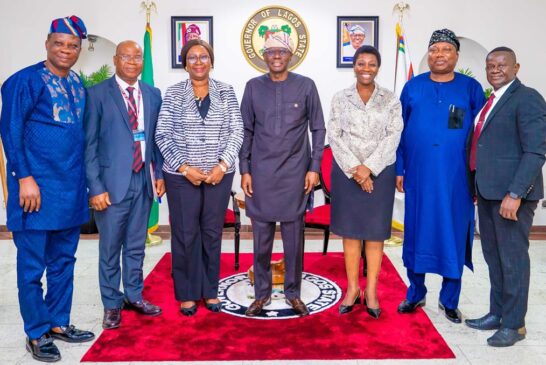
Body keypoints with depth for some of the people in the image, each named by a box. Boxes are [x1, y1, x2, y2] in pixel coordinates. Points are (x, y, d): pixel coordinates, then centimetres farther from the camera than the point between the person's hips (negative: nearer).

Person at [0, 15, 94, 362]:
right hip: (38, 188, -7)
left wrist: (85, 179, 13)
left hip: (71, 188, 7)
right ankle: (37, 334, 18)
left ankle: (58, 323, 29)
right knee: (32, 265, 5)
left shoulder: (78, 83, 11)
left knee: (63, 261, 15)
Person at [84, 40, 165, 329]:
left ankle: (134, 295, 31)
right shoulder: (97, 94, -5)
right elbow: (90, 143, -8)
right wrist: (96, 187, -12)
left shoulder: (153, 94, 8)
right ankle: (112, 304, 23)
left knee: (136, 245, 15)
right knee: (110, 247, 7)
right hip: (113, 182, -4)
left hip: (144, 180, 4)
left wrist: (159, 174, 6)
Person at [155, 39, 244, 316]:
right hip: (182, 175, -1)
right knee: (185, 234, 4)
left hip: (219, 174, 1)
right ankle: (187, 293, 20)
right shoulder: (173, 94, 2)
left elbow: (237, 132, 1)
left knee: (212, 232, 9)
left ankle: (210, 290, 24)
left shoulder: (226, 92, 5)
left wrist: (223, 165, -10)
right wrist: (184, 168, -10)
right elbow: (162, 135, -2)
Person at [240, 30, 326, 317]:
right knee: (261, 236, 7)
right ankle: (262, 293, 23)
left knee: (294, 236, 7)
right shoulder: (253, 87, 4)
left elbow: (318, 129, 4)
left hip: (295, 173, -1)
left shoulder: (306, 86, 1)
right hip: (261, 173, 1)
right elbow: (246, 131, 7)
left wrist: (314, 167, -2)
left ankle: (293, 293, 22)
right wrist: (244, 170, 2)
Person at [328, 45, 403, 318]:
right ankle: (352, 288, 19)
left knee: (375, 233, 4)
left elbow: (393, 137, -4)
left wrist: (369, 168, -14)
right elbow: (334, 136, -1)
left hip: (379, 173, 0)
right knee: (350, 231, 6)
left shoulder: (391, 100, 4)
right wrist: (354, 168, -12)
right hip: (346, 172, 1)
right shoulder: (340, 98, 5)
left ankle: (371, 291, 15)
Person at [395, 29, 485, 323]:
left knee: (453, 235, 6)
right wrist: (398, 169, 2)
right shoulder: (413, 87, 6)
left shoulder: (471, 88, 3)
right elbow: (400, 131, 6)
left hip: (456, 178, -1)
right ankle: (415, 294, 25)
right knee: (417, 232, 9)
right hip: (418, 175, 1)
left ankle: (449, 300, 22)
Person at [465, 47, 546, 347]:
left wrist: (515, 194, -22)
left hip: (511, 192, -8)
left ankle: (514, 324, 14)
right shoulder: (492, 101, 16)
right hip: (488, 192, 8)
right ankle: (497, 313, 29)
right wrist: (479, 187, 12)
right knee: (493, 256, 15)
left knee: (513, 258, 1)